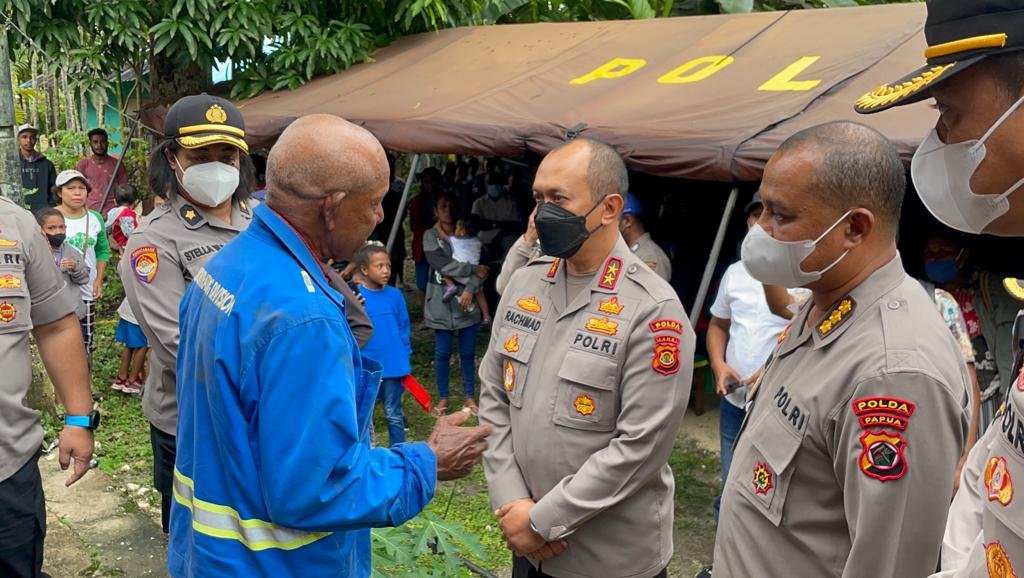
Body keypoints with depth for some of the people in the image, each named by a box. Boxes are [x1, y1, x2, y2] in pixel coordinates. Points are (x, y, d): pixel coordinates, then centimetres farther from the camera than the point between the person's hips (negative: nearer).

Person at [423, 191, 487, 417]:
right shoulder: (430, 236, -1)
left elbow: (480, 265, -5)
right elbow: (442, 264, -16)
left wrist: (470, 289, -19)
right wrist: (473, 270, -15)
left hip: (467, 300, 2)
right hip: (442, 302, -1)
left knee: (468, 352, 9)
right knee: (442, 353, 7)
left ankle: (469, 396, 23)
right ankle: (442, 398, 21)